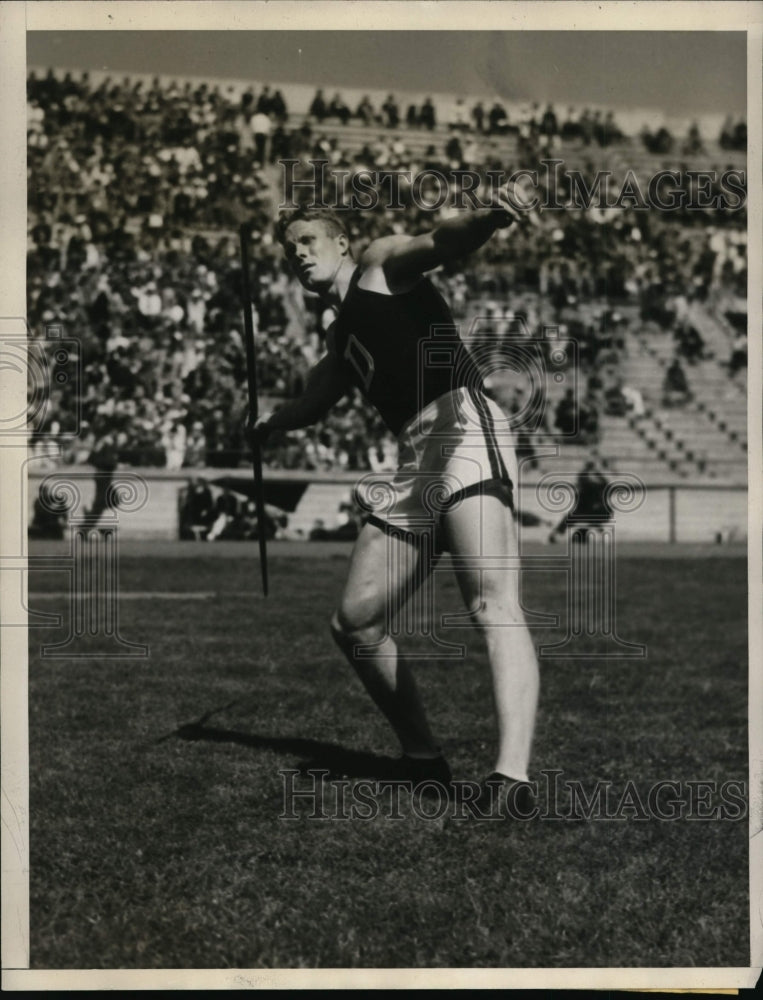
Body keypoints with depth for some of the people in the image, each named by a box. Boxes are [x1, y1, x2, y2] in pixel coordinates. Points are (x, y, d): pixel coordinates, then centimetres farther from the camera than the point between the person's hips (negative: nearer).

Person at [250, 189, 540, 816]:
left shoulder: (383, 264, 9)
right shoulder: (341, 338, 30)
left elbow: (442, 243, -14)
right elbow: (316, 401, 52)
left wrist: (488, 219, -33)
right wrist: (267, 426, 46)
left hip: (461, 424, -9)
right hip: (414, 462, 9)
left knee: (493, 603, -26)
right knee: (355, 623, 9)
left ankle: (513, 777, -42)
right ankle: (423, 758, 21)